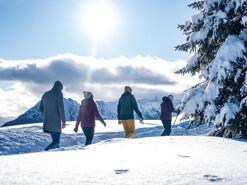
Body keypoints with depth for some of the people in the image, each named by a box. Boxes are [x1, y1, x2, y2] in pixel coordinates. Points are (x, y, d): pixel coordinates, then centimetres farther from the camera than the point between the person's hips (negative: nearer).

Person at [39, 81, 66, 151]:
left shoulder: (45, 94, 15)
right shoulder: (59, 94, -6)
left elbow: (40, 108, 19)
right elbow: (61, 108, -15)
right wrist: (64, 121, -12)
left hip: (47, 122, 7)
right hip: (56, 122, -7)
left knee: (55, 140, 18)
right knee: (56, 142, -6)